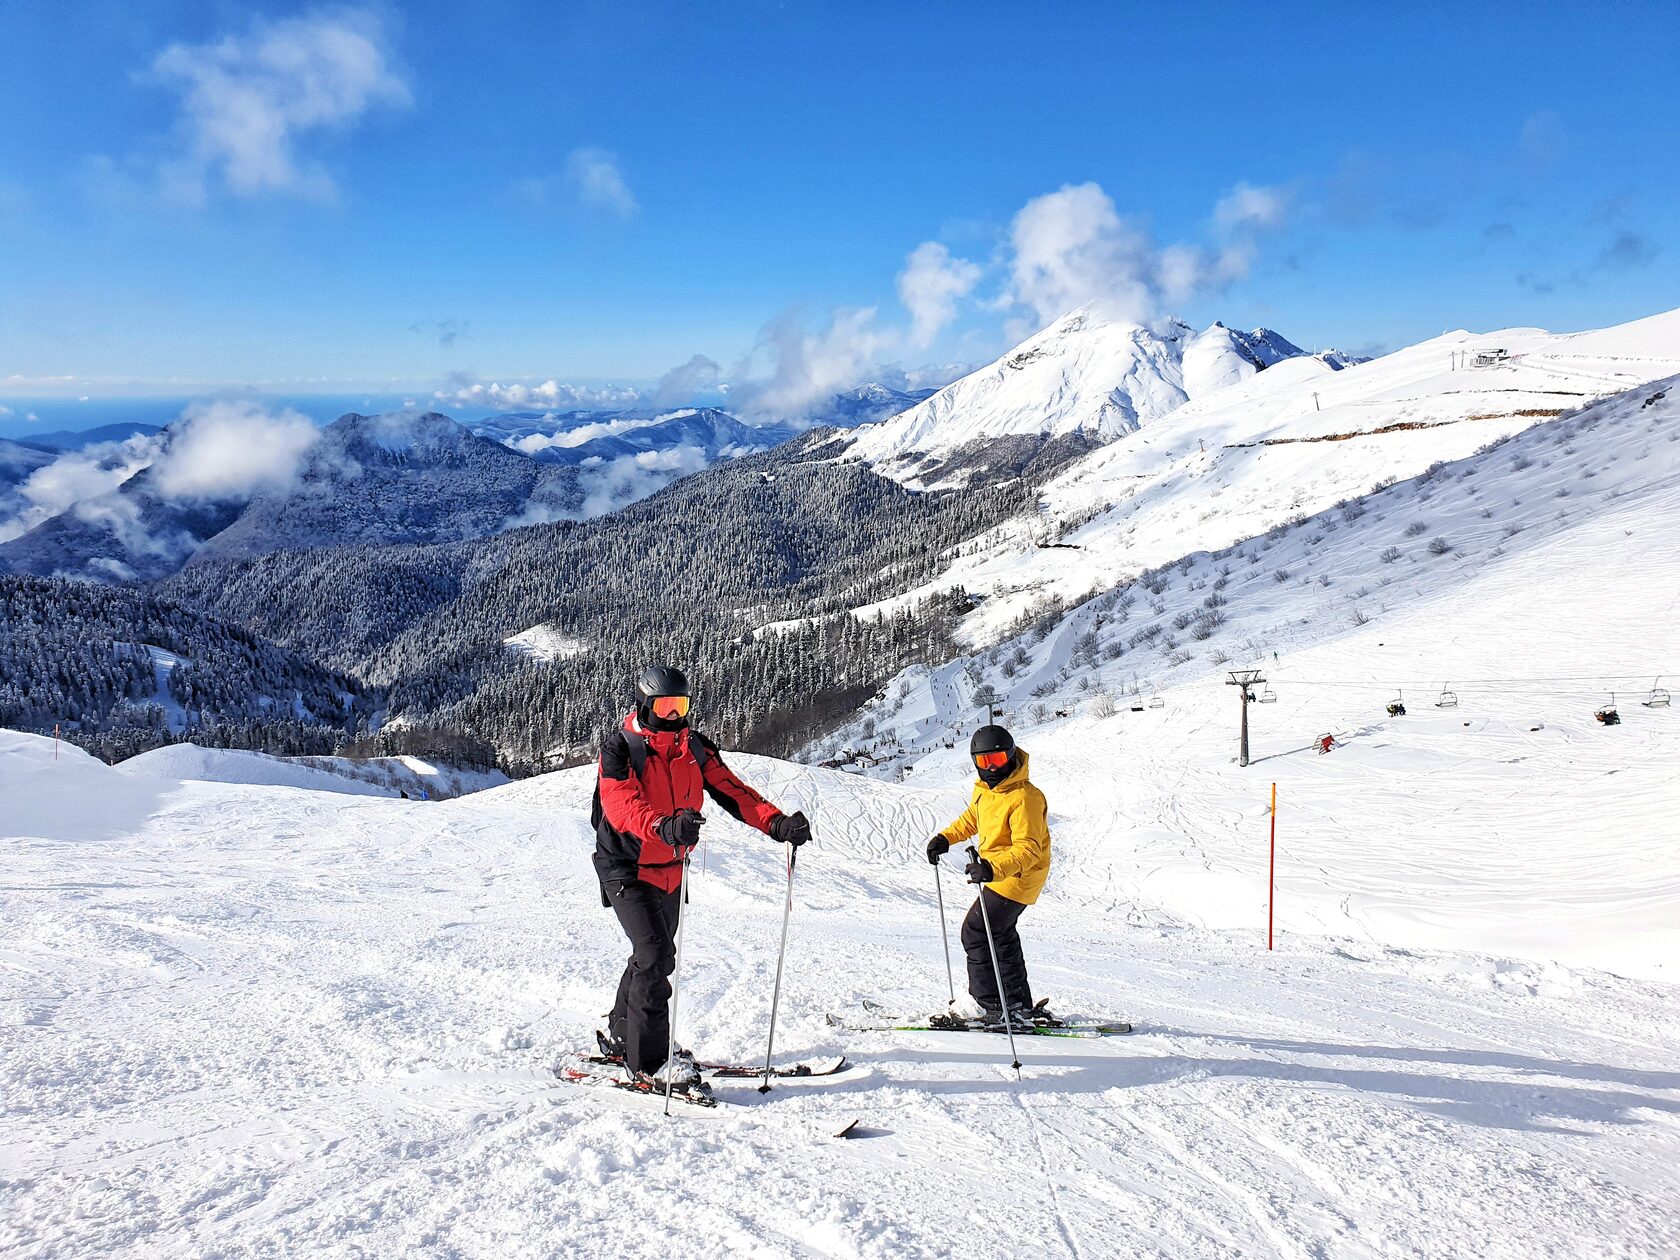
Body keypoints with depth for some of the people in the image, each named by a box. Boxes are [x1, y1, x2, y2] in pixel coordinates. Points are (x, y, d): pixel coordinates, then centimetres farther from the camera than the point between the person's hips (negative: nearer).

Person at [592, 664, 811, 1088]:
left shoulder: (693, 747, 1)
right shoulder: (620, 749, -15)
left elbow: (731, 790, -6)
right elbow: (621, 805, -31)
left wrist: (776, 822, -22)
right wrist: (665, 827, -51)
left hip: (670, 870, 7)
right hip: (628, 870, -6)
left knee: (653, 955, 17)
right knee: (656, 955, -17)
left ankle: (620, 1038, 37)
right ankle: (648, 1059, -6)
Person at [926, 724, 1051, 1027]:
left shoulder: (1024, 797, -26)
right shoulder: (983, 787, 1)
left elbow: (1028, 849, -32)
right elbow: (972, 819, 22)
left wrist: (993, 868, -46)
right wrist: (945, 838, 8)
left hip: (1017, 878, -10)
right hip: (997, 872, 10)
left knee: (975, 932, -9)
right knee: (1001, 936, 18)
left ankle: (991, 1006, -2)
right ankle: (1021, 1006, 29)